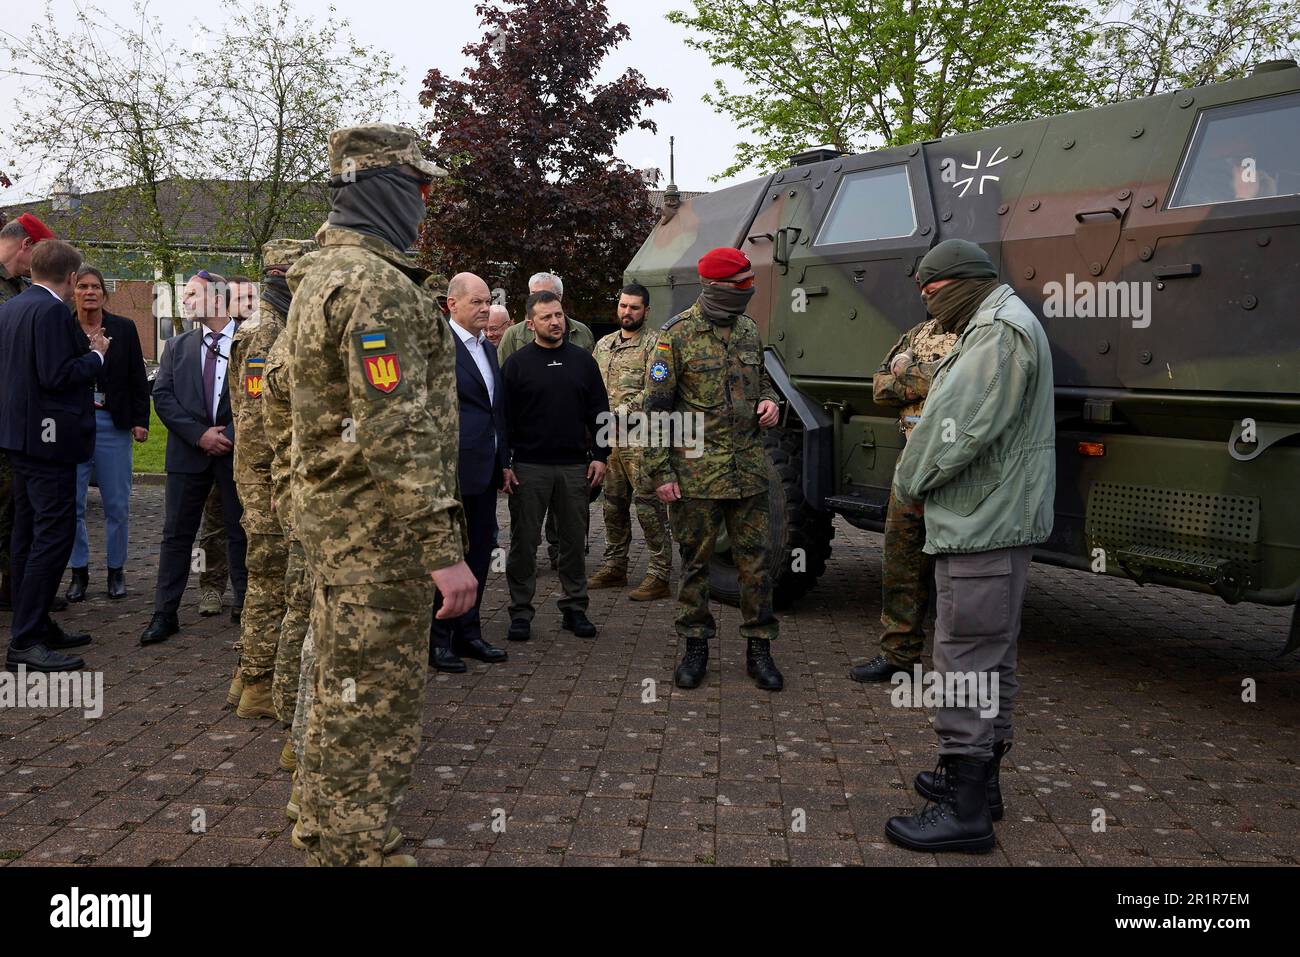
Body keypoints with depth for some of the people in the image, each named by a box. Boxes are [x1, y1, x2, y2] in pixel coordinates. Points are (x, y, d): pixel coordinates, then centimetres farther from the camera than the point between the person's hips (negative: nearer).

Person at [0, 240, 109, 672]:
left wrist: (85, 350, 18)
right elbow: (58, 375, -21)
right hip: (49, 438, -10)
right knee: (55, 533, -7)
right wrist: (96, 354, -6)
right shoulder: (52, 311, -17)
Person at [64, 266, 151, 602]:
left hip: (112, 423, 0)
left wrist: (140, 420, 0)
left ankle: (116, 571, 16)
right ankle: (79, 571, 14)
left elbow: (138, 378, 5)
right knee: (71, 503, 2)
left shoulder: (124, 329, 5)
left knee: (117, 504, 4)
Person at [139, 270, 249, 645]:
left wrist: (231, 434, -14)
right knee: (177, 533, 6)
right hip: (189, 452, 3)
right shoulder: (177, 346, 9)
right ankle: (165, 614, 12)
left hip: (237, 449, -3)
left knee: (241, 532, 7)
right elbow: (162, 396, 1)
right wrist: (200, 435, -10)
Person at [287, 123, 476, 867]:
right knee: (376, 701, -1)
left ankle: (331, 831, 34)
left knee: (346, 687, 20)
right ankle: (354, 849, 10)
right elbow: (397, 433, -25)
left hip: (339, 517, 11)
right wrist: (443, 548, -24)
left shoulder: (323, 275, 14)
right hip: (379, 526, -11)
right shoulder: (378, 284, -19)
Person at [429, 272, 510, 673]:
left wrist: (503, 460, 17)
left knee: (479, 555, 13)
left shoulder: (489, 348, 16)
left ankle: (467, 632, 24)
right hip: (452, 470, -8)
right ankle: (437, 639, 12)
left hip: (485, 472, 8)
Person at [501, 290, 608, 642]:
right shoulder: (517, 363, 1)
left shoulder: (582, 360, 9)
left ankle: (574, 609, 18)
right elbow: (505, 417, 0)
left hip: (575, 467, 3)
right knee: (524, 542, 2)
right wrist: (504, 464, -6)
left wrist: (600, 455, 2)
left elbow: (599, 411, 10)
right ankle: (521, 612, 11)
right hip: (529, 468, -2)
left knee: (574, 540, 8)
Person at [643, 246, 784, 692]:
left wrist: (769, 403, 1)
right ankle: (696, 647, 20)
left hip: (748, 468, 4)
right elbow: (656, 407, -7)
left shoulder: (749, 331, 10)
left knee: (755, 560, 6)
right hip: (696, 471, -4)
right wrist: (660, 471, -12)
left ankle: (759, 648, 17)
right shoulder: (677, 334, -7)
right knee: (695, 561, 7)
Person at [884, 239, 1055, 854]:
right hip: (1002, 519, 11)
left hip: (982, 525, -11)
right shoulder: (1005, 324, 19)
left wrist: (908, 485, -8)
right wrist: (919, 483, 4)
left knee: (967, 657, -7)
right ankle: (979, 777, 31)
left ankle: (965, 810, -1)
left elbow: (957, 427, -23)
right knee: (990, 656, 18)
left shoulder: (997, 331, -16)